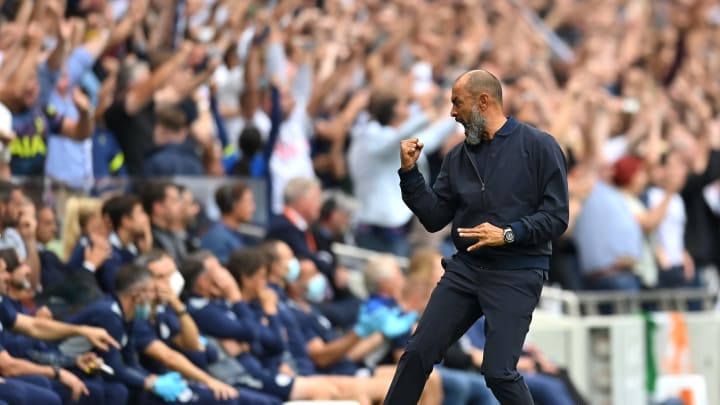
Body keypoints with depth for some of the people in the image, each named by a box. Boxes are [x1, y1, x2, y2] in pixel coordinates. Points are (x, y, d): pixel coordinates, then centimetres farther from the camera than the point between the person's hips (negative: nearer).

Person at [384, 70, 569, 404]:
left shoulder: (538, 147, -7)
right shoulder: (458, 157, 9)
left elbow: (556, 216, -10)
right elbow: (434, 218, 9)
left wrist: (507, 234, -22)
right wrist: (409, 172, -1)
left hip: (516, 275, -6)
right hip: (465, 268, 6)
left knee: (498, 371, -13)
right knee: (418, 352, 3)